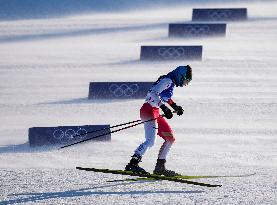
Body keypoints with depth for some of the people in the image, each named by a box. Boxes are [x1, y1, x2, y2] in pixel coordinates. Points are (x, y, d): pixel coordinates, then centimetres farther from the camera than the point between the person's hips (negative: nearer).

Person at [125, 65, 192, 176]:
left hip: (155, 112, 10)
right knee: (151, 141, -25)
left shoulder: (171, 83, 18)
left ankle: (160, 167, 16)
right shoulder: (168, 81, -11)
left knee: (170, 139, 13)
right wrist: (164, 108, -28)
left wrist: (175, 106, 30)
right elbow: (153, 93, -24)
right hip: (149, 110, -10)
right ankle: (133, 163, -34)